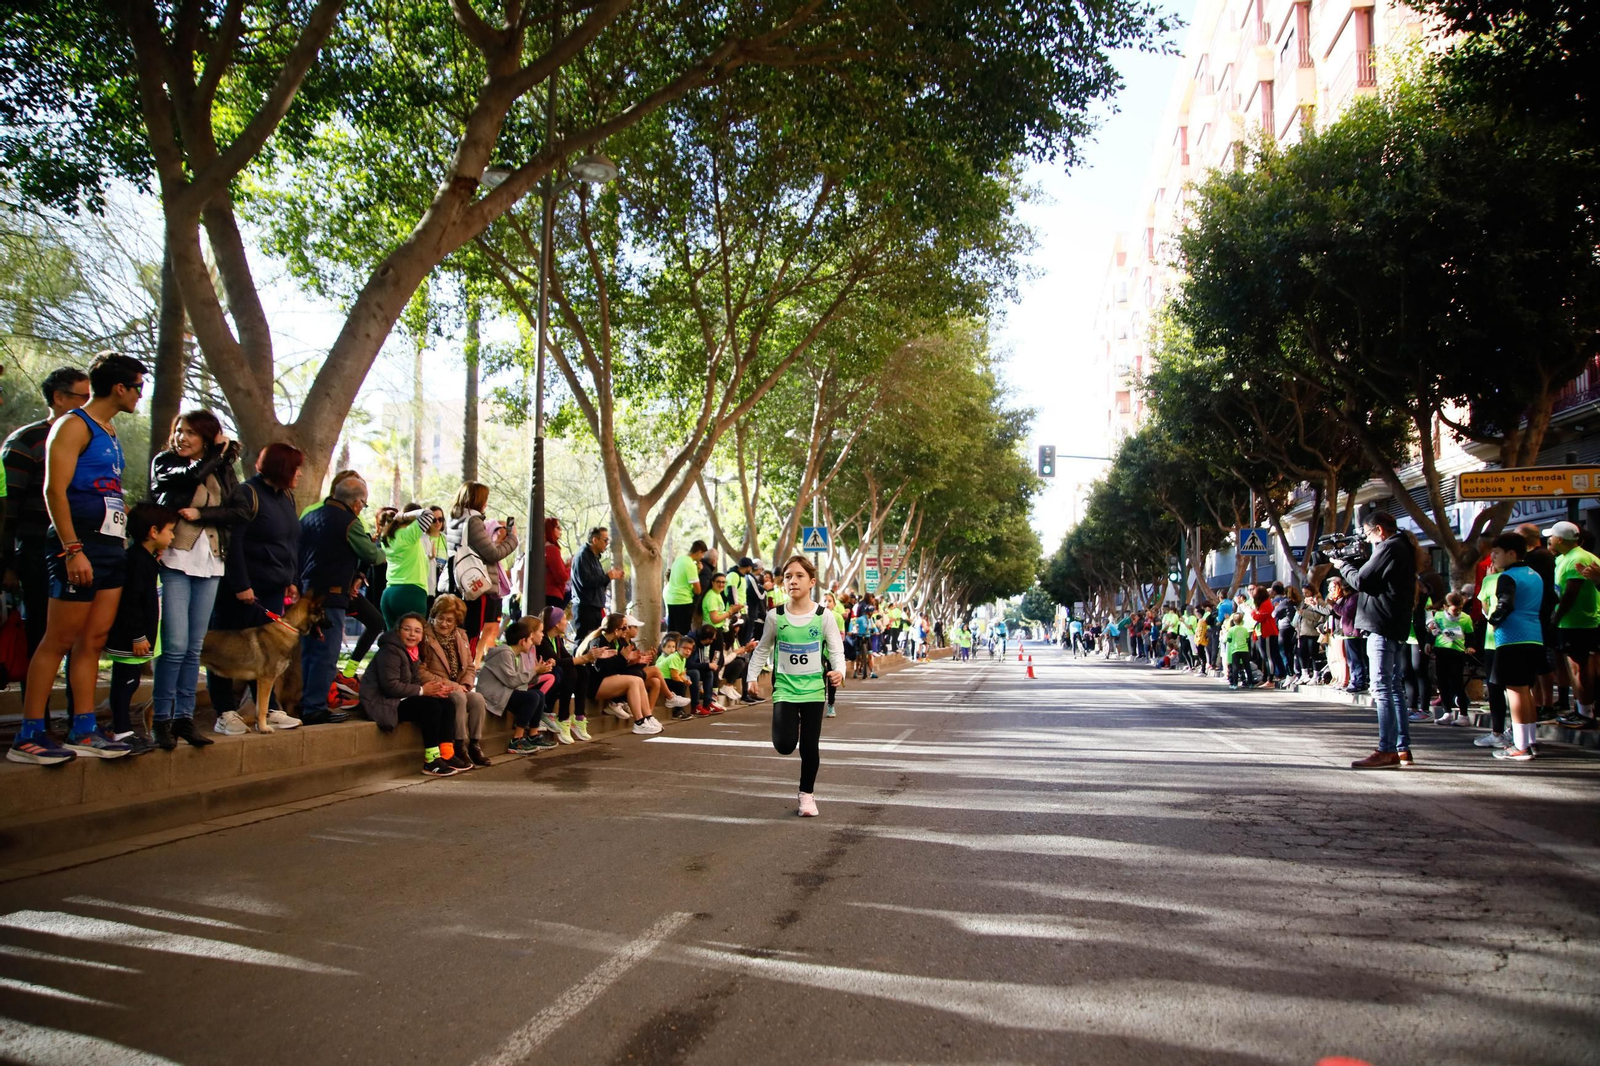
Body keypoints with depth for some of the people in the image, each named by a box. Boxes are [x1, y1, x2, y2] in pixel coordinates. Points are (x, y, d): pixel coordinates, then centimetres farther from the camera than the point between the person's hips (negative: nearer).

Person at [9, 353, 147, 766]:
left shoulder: (110, 431, 19)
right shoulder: (74, 425, -7)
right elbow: (54, 490, -15)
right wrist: (73, 549, -21)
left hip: (111, 546, 9)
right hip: (80, 547, -9)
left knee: (93, 640, 8)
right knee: (58, 640, -6)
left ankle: (84, 731, 12)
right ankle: (28, 736, -2)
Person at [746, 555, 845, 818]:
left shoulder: (824, 616, -7)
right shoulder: (775, 616, -4)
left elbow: (836, 650, -5)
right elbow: (762, 650, 9)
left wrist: (839, 671, -24)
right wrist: (752, 677, 0)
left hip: (814, 689, 0)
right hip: (784, 688, 0)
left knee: (810, 746, 3)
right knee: (784, 744, -12)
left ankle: (806, 793, 24)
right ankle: (792, 725, 25)